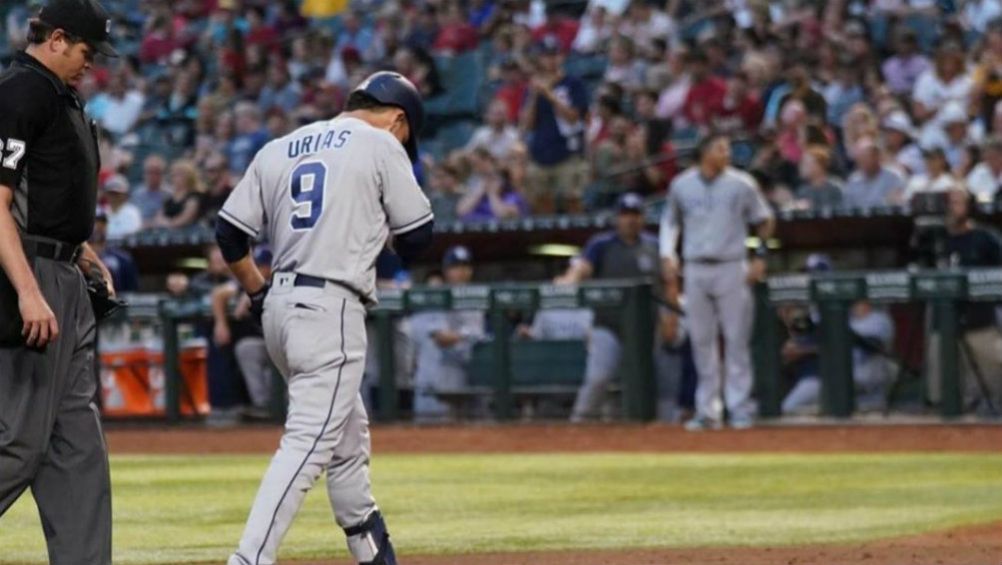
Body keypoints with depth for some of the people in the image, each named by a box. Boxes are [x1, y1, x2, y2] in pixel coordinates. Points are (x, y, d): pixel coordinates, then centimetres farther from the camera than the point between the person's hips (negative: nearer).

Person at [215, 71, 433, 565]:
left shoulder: (279, 150, 15)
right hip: (331, 308, -8)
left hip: (280, 307, 8)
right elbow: (417, 236, -1)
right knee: (309, 442, -13)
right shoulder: (381, 145, -1)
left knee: (349, 437, 20)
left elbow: (229, 233, 12)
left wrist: (259, 294, 21)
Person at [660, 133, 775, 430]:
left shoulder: (741, 184, 0)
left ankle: (741, 407, 1)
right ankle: (707, 410, 10)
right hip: (696, 270, 2)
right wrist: (668, 256, 7)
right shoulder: (681, 185, 5)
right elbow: (670, 221, 17)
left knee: (736, 339, -4)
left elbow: (764, 221, 7)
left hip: (731, 269, -2)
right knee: (701, 340, 4)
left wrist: (761, 258, -2)